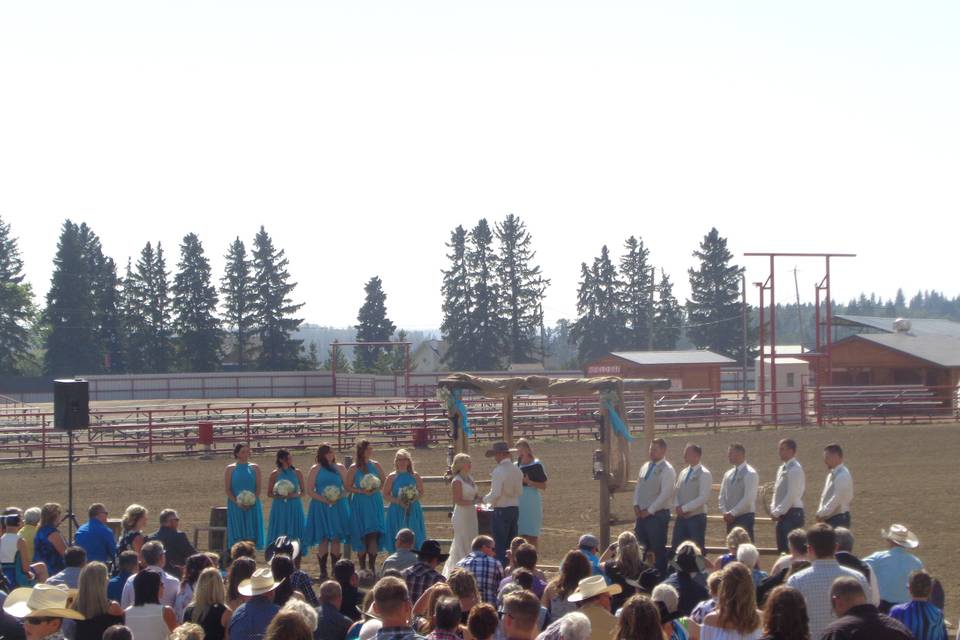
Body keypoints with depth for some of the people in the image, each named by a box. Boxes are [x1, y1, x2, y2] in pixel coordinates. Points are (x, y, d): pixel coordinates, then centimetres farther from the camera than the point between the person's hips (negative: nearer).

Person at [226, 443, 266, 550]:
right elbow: (227, 489, -1)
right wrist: (237, 502, -14)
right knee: (238, 534, -4)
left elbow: (258, 487, 4)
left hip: (252, 506, 2)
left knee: (251, 535, -1)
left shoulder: (254, 468, 8)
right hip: (235, 507, -2)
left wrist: (252, 501, -11)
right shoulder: (230, 469, 3)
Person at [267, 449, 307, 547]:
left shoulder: (297, 473, 4)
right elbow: (269, 494, 2)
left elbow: (303, 491, 7)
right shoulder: (275, 474, -1)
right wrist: (280, 496, -16)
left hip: (295, 508, 2)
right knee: (279, 537, -2)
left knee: (295, 536, 1)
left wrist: (295, 495, -13)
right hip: (280, 508, -2)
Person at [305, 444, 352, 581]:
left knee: (336, 539, 2)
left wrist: (339, 497, -13)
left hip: (338, 507, 2)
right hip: (320, 507, -2)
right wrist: (324, 500, -14)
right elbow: (310, 491, -2)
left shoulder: (340, 468, 8)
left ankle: (335, 570, 10)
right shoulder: (315, 469, 2)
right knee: (323, 540, -4)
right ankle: (323, 572, 0)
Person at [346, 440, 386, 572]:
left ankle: (372, 566, 0)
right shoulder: (354, 468, -3)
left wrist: (376, 489, -7)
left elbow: (383, 482, 12)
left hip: (375, 502, 2)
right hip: (360, 503, -2)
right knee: (362, 536, 0)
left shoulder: (376, 465, 5)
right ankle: (362, 567, 9)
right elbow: (348, 487, 0)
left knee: (373, 535, -6)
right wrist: (362, 491, -14)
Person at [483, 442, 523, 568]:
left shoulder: (498, 471, -16)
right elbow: (520, 491, 11)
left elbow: (495, 494, -19)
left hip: (501, 511, -7)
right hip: (515, 509, 7)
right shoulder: (517, 471, 6)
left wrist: (485, 499, -2)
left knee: (500, 545, -2)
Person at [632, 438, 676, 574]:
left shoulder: (667, 470, -11)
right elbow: (638, 487, 17)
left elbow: (665, 494, -16)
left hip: (658, 514, -7)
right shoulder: (645, 467, 12)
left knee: (658, 549, -2)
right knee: (642, 547, 9)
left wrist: (649, 510, -15)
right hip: (642, 514, 7)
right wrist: (636, 505, 1)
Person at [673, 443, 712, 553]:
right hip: (681, 518, 7)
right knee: (675, 549, 4)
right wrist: (677, 507, -6)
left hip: (697, 517, -7)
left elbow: (703, 497, -16)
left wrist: (684, 508, -17)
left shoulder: (704, 474, -8)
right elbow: (676, 493, 14)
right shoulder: (683, 473, 14)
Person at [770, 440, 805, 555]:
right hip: (782, 515, 9)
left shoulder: (795, 469, -13)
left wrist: (777, 512, -14)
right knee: (782, 550, 10)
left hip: (792, 514, -9)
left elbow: (792, 495, -18)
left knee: (790, 550, -11)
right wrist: (773, 510, 6)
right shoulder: (782, 469, 15)